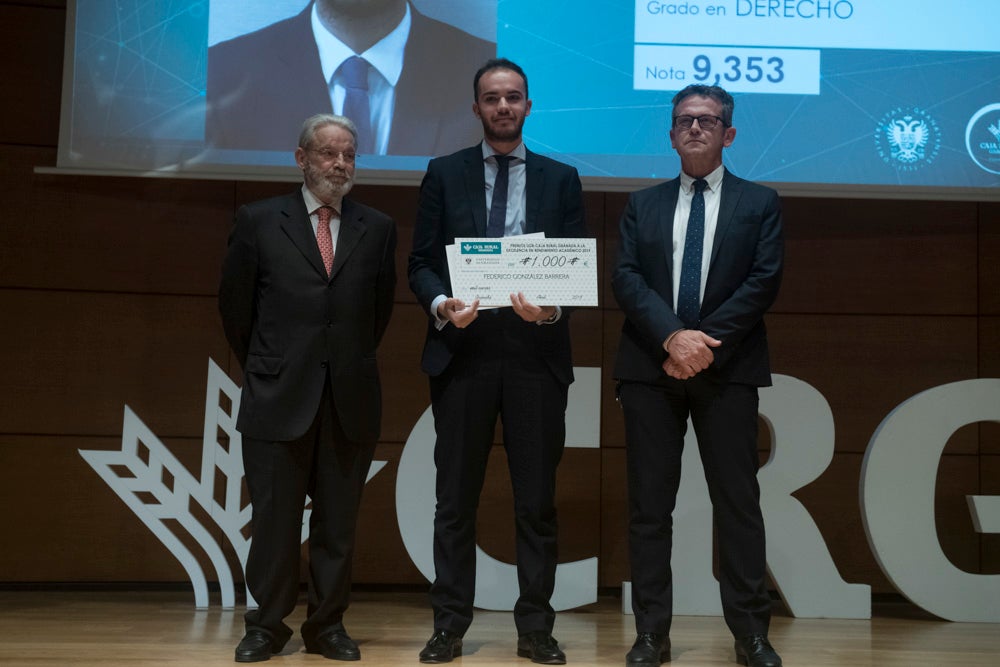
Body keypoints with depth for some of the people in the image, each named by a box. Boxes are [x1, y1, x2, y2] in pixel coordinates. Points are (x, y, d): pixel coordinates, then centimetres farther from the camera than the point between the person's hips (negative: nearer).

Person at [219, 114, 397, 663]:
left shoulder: (378, 229, 7)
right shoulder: (258, 221, 3)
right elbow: (235, 306, 8)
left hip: (350, 400, 2)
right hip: (279, 397, -2)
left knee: (338, 522, 7)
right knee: (274, 520, 4)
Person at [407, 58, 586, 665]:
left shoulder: (561, 178, 10)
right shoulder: (444, 174, 9)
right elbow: (421, 263, 4)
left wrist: (552, 308, -15)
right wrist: (442, 305, -15)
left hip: (538, 354, 0)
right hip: (463, 350, 0)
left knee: (538, 500, 5)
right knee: (456, 497, 5)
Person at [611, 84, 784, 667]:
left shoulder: (760, 202, 9)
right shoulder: (643, 204, 14)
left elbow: (765, 282, -2)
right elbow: (625, 278, 1)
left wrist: (707, 343, -13)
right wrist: (672, 336, -15)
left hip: (728, 371, -2)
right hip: (650, 369, 2)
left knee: (738, 503, 1)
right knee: (649, 505, 3)